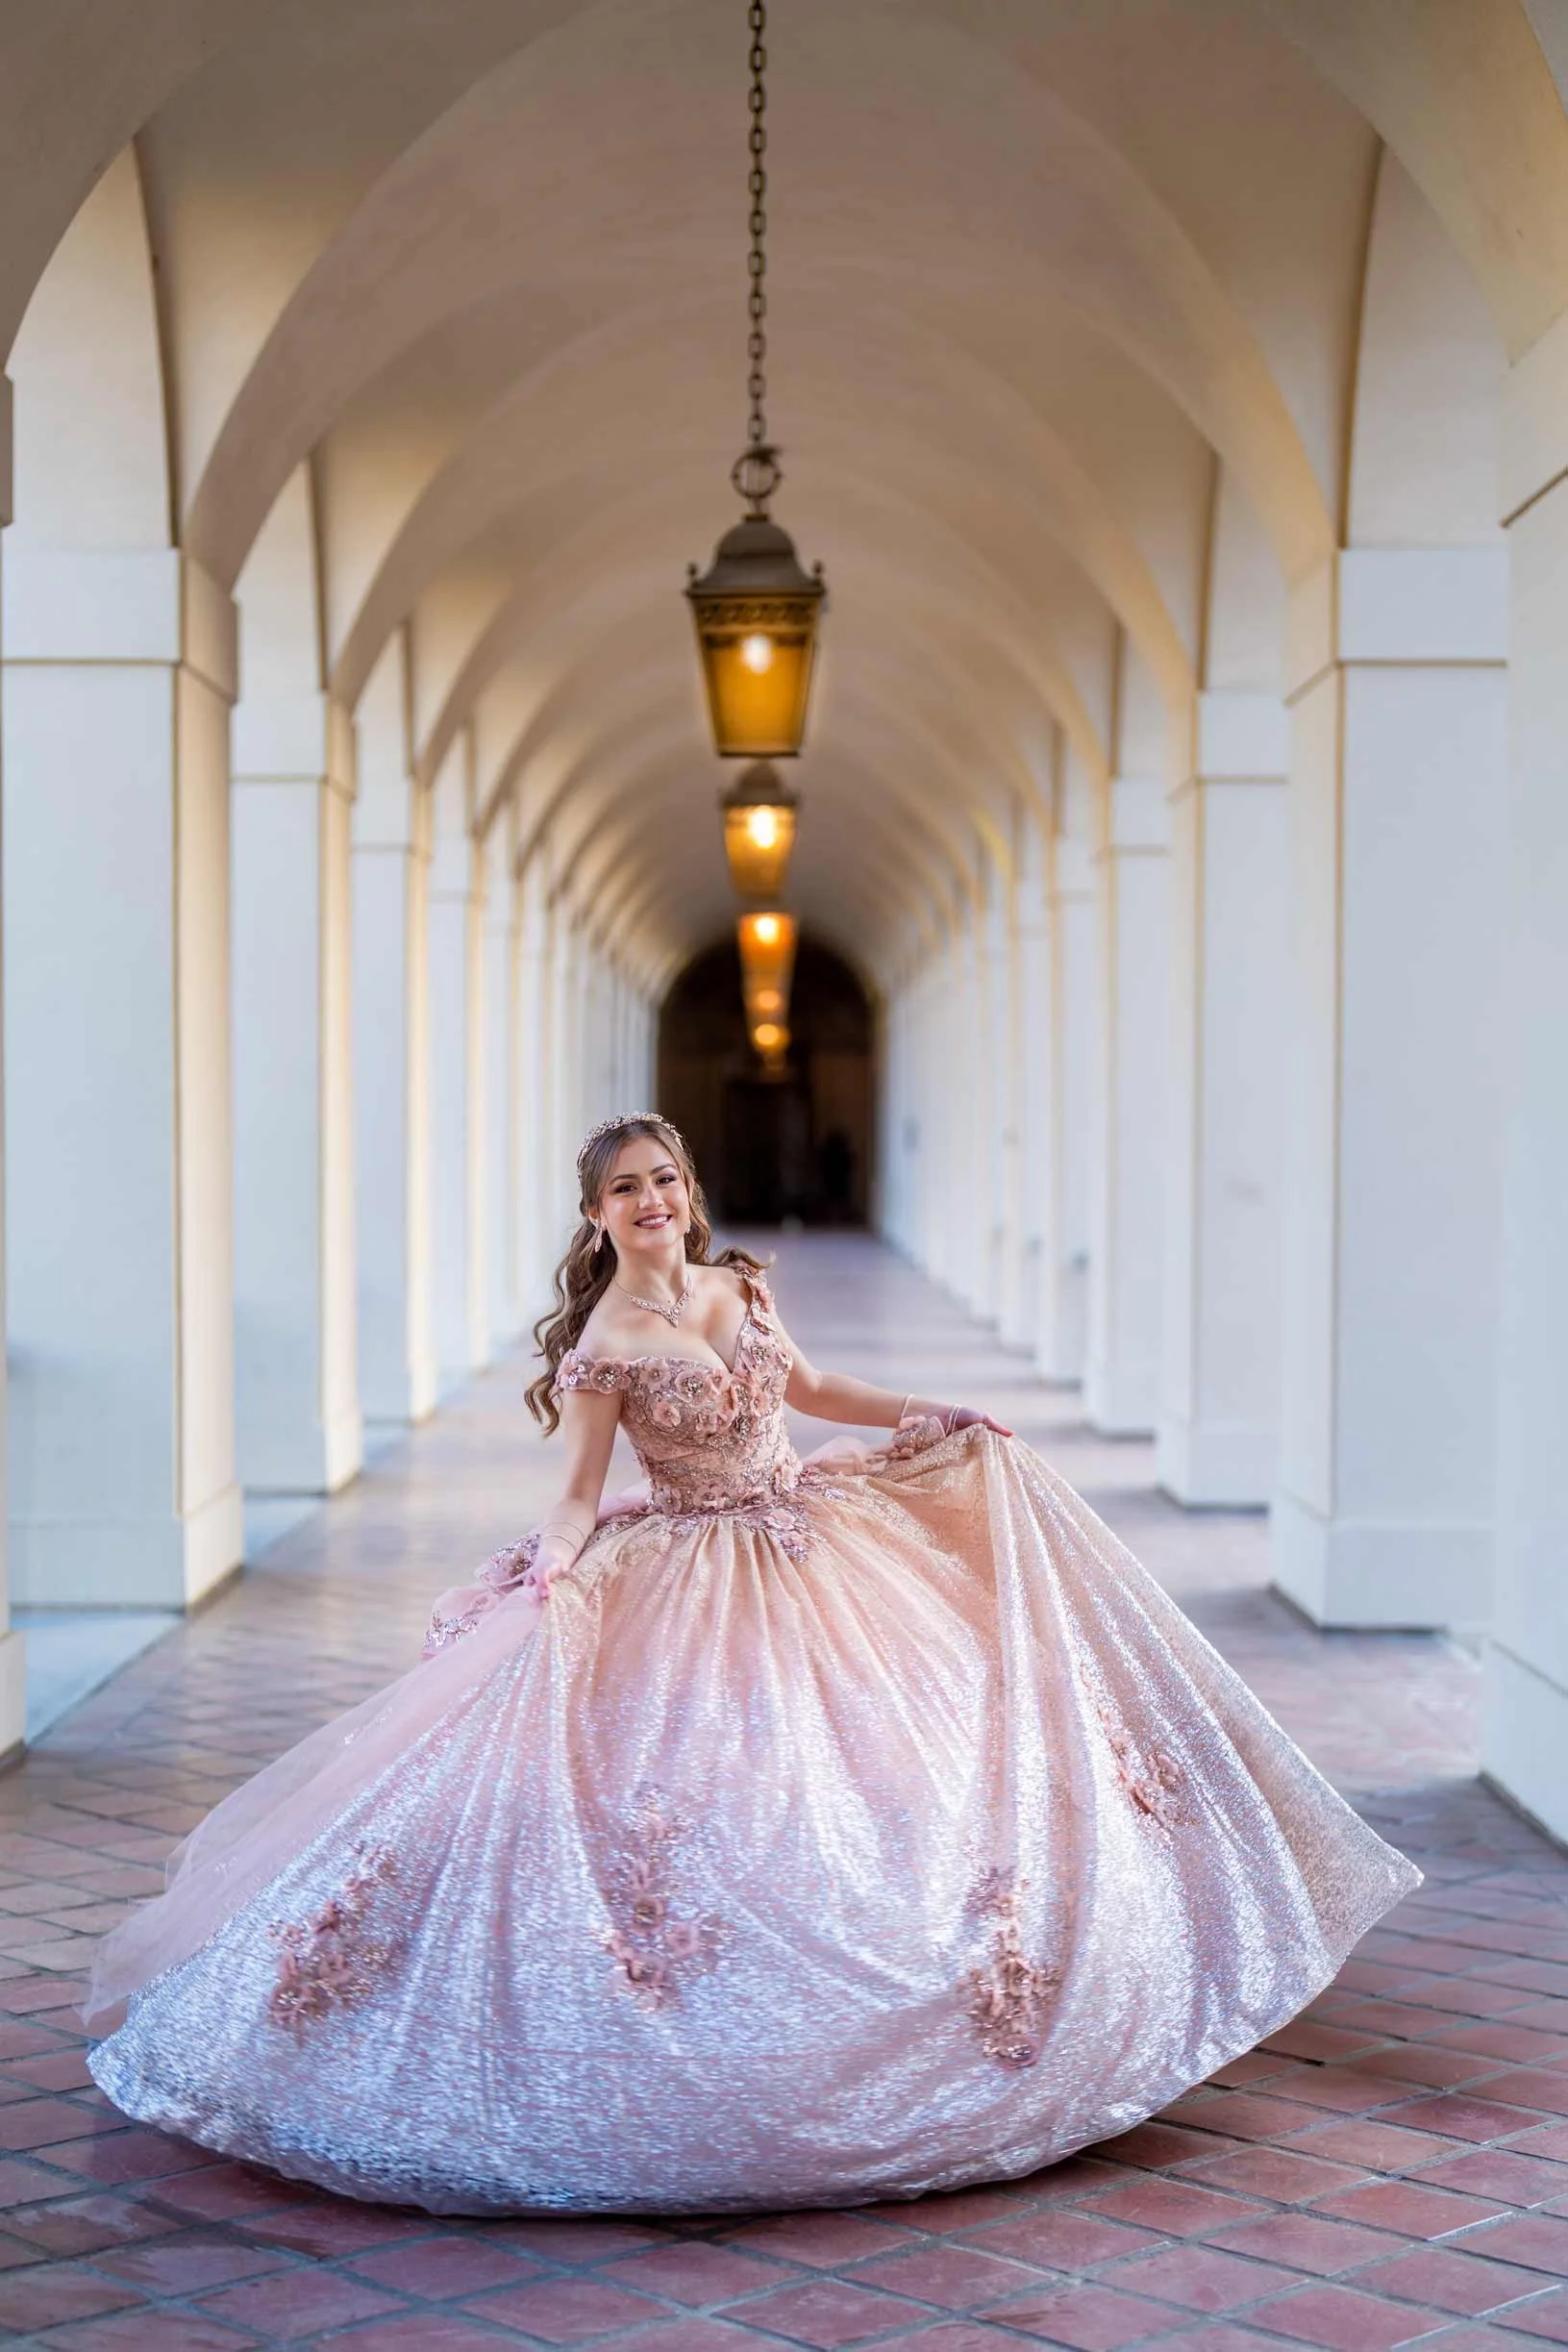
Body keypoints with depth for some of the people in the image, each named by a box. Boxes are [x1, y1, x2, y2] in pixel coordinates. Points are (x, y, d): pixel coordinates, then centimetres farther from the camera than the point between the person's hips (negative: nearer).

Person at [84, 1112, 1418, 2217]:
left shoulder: (737, 1285, 3)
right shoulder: (602, 1345, -14)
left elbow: (806, 1389, 18)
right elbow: (579, 1491, -12)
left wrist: (944, 1418, 14)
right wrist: (552, 1572, -32)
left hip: (815, 1552, 6)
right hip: (697, 1592, -6)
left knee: (909, 1747, 10)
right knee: (713, 1795, -8)